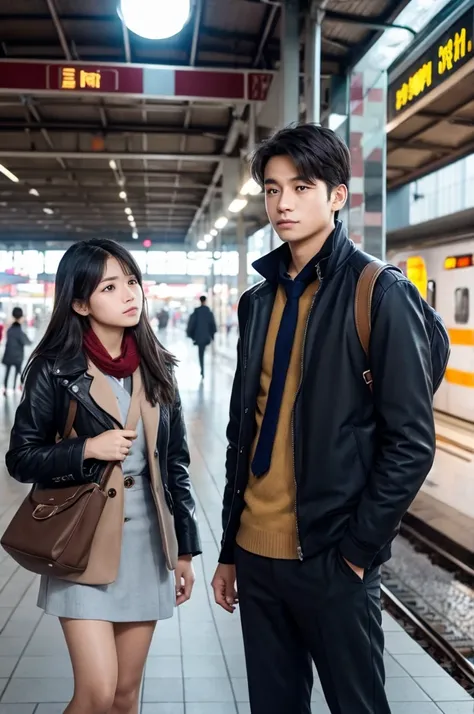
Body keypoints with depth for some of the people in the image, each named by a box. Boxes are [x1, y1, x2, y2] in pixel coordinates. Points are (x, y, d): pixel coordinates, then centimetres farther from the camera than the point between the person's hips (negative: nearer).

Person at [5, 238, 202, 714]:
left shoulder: (155, 367, 4)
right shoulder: (55, 370, -7)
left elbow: (175, 462, 7)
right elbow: (20, 459, -4)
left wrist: (185, 548, 7)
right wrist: (87, 450, -19)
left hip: (146, 538, 4)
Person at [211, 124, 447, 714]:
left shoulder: (382, 294, -8)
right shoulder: (258, 301, 9)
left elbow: (411, 441, -11)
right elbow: (242, 431, 12)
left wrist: (356, 548, -12)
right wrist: (228, 549, 12)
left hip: (331, 559, -5)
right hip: (256, 553, 5)